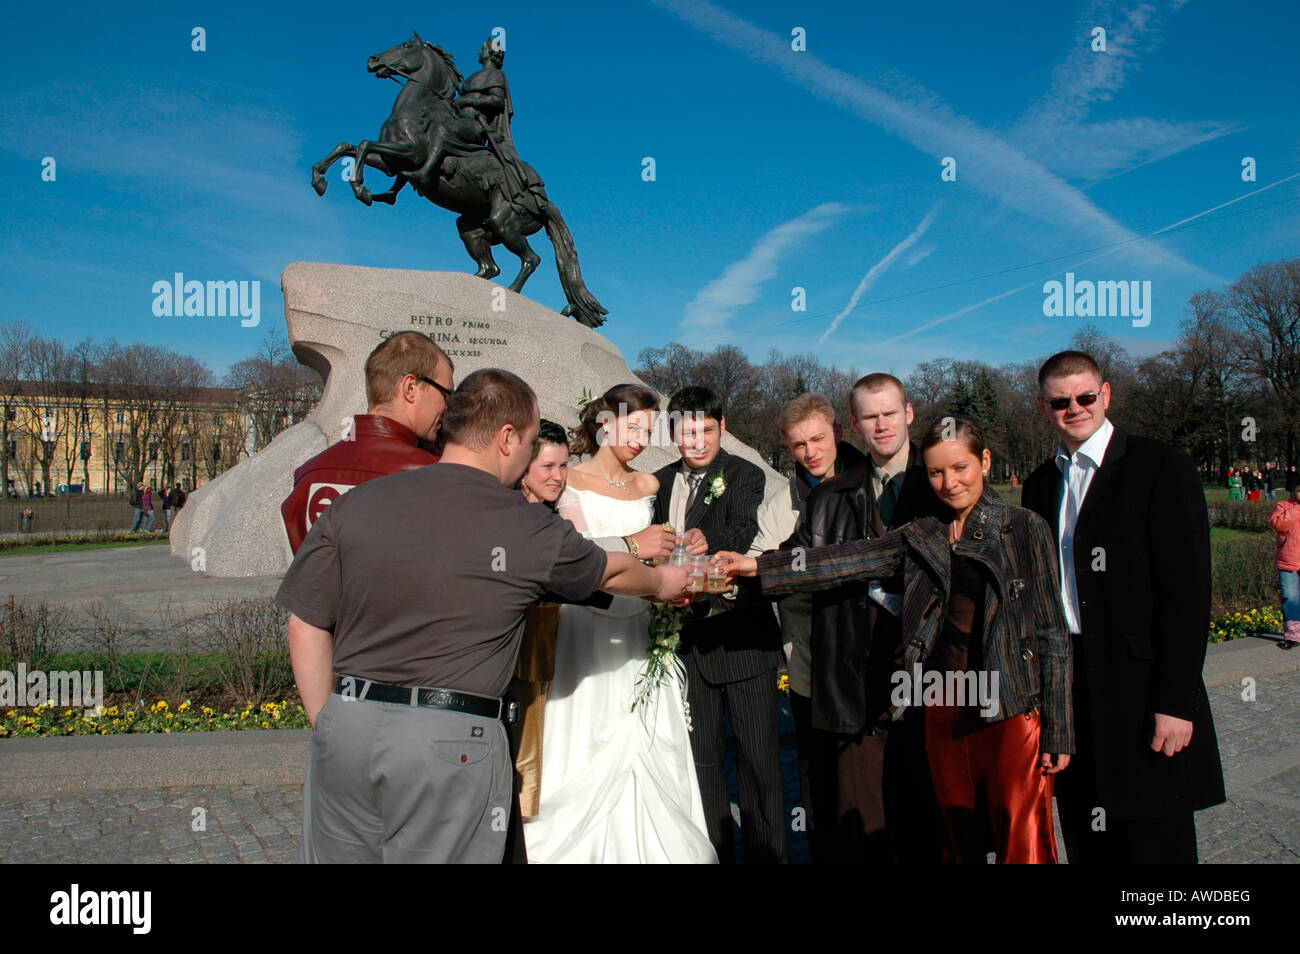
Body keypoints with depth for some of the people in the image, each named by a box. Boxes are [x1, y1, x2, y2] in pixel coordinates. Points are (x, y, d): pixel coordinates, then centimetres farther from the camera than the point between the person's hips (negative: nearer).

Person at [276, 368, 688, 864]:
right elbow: (612, 572, 14)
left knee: (340, 854, 18)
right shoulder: (530, 527, -5)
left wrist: (327, 725, 13)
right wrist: (662, 581, 35)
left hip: (346, 726, 4)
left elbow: (307, 625, 4)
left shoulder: (353, 504, 1)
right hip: (452, 740, -3)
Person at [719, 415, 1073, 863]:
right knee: (960, 842, 12)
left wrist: (1059, 731, -5)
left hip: (1013, 713, -3)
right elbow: (845, 561, -3)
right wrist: (757, 566, -15)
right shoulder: (920, 537, 9)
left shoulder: (1025, 529, -1)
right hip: (944, 710, 4)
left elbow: (1052, 633, -1)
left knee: (1023, 846, -1)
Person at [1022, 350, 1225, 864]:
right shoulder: (1041, 483, 12)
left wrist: (1177, 702, -15)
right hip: (1068, 694, 5)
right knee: (1086, 844, 13)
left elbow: (1187, 591, -11)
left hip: (1141, 695, -5)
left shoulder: (1160, 467, -6)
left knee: (1155, 843, 4)